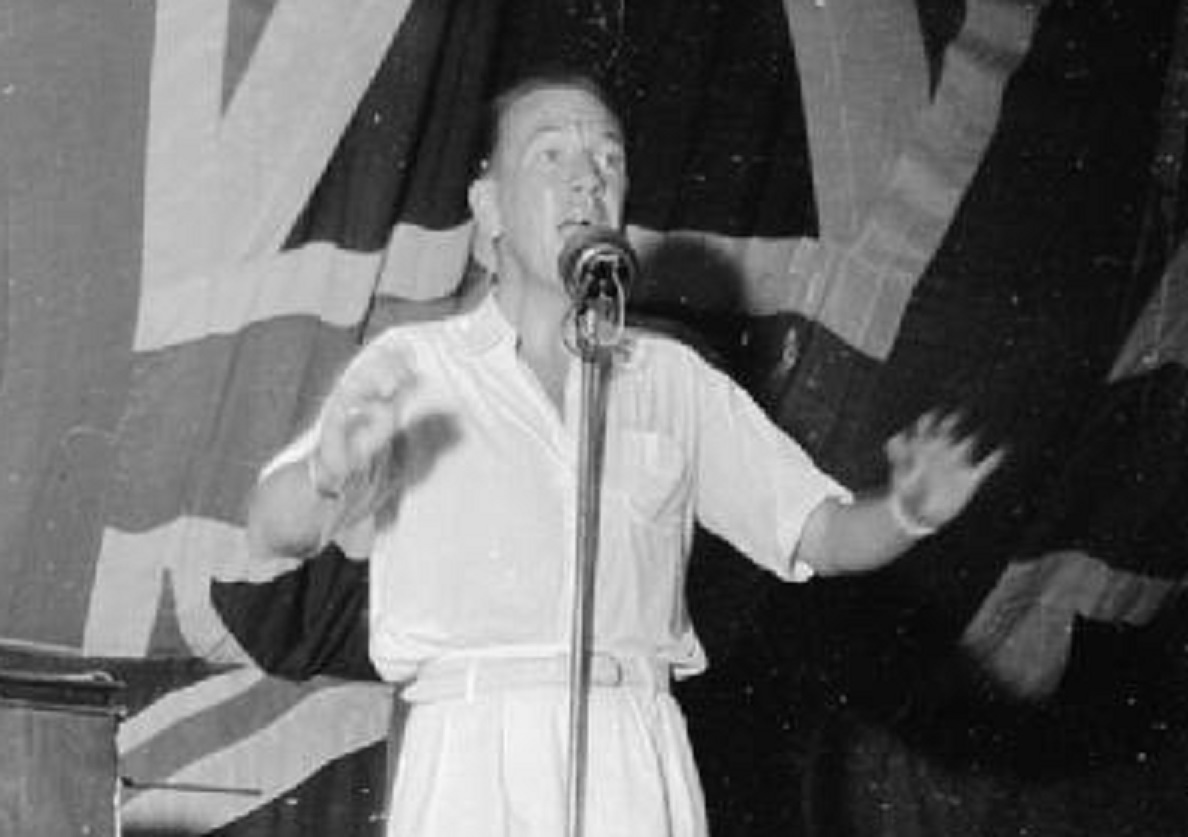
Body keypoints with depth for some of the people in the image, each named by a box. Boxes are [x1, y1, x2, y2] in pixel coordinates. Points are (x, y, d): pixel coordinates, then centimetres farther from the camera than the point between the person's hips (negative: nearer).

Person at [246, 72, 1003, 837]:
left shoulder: (678, 382, 17)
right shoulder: (412, 368, 10)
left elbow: (821, 535, 15)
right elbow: (274, 530, -2)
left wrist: (908, 513, -8)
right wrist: (327, 471, -25)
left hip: (640, 767, 2)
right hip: (474, 758, -2)